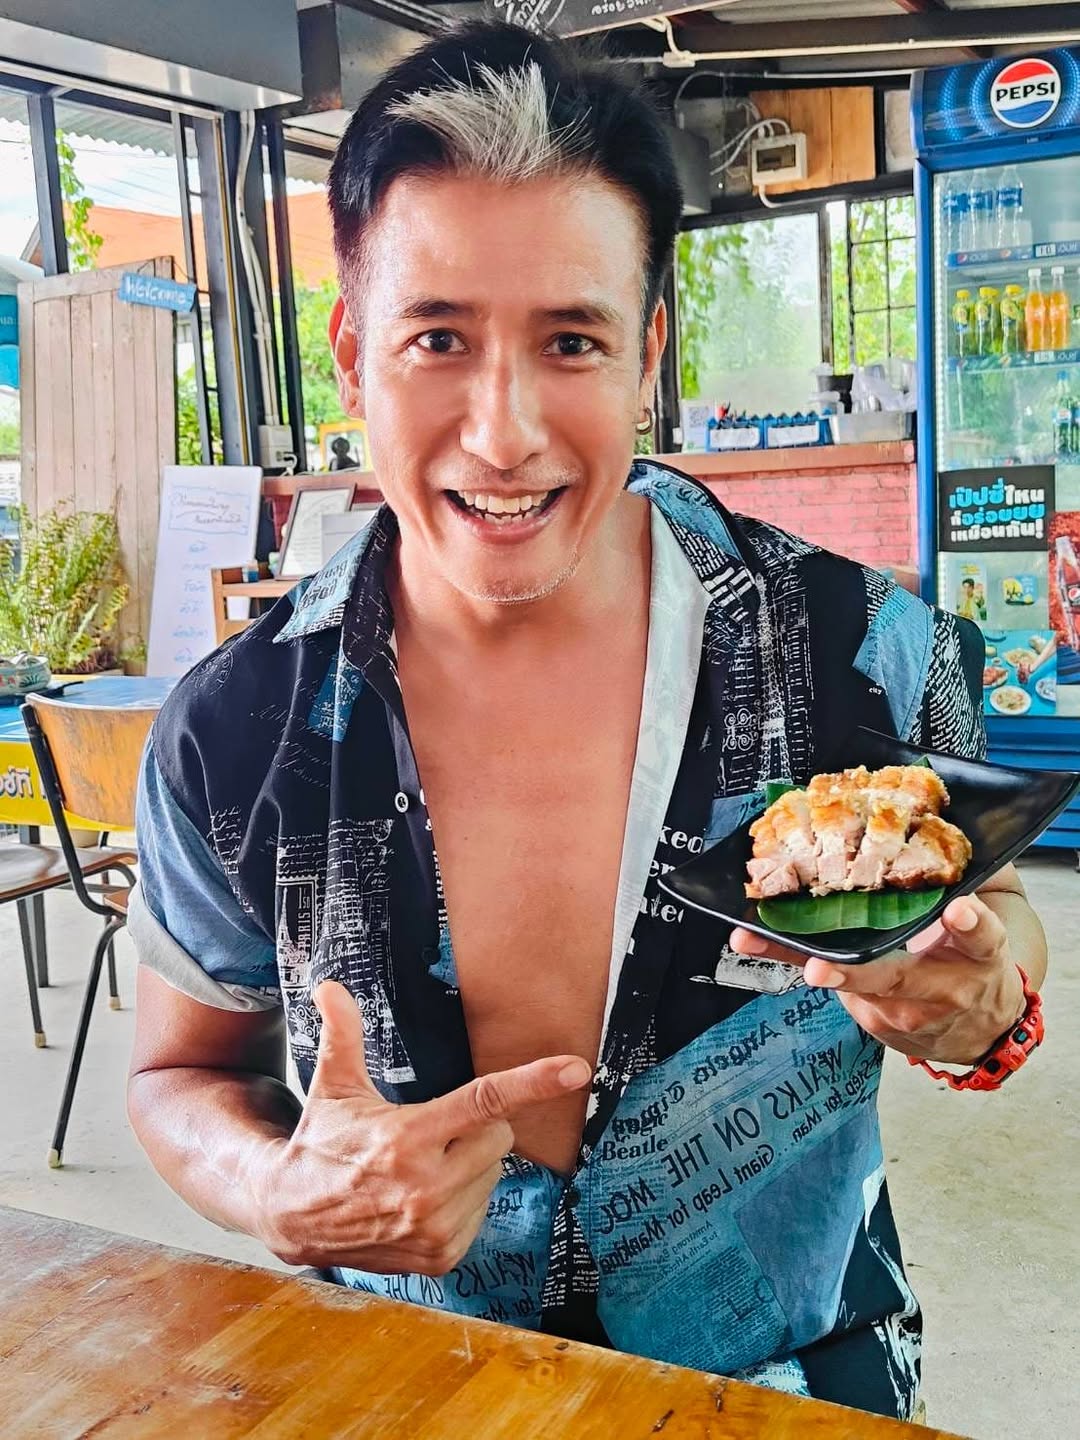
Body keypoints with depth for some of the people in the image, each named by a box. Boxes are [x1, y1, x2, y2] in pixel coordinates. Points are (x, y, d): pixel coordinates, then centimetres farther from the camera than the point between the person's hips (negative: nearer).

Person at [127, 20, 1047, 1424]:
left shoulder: (861, 655, -20)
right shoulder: (233, 738, -18)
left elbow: (993, 919, -2)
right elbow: (185, 1075, -3)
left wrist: (978, 1006, -25)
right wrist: (281, 1194, -24)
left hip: (801, 1377, 1)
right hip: (408, 1389, 1)